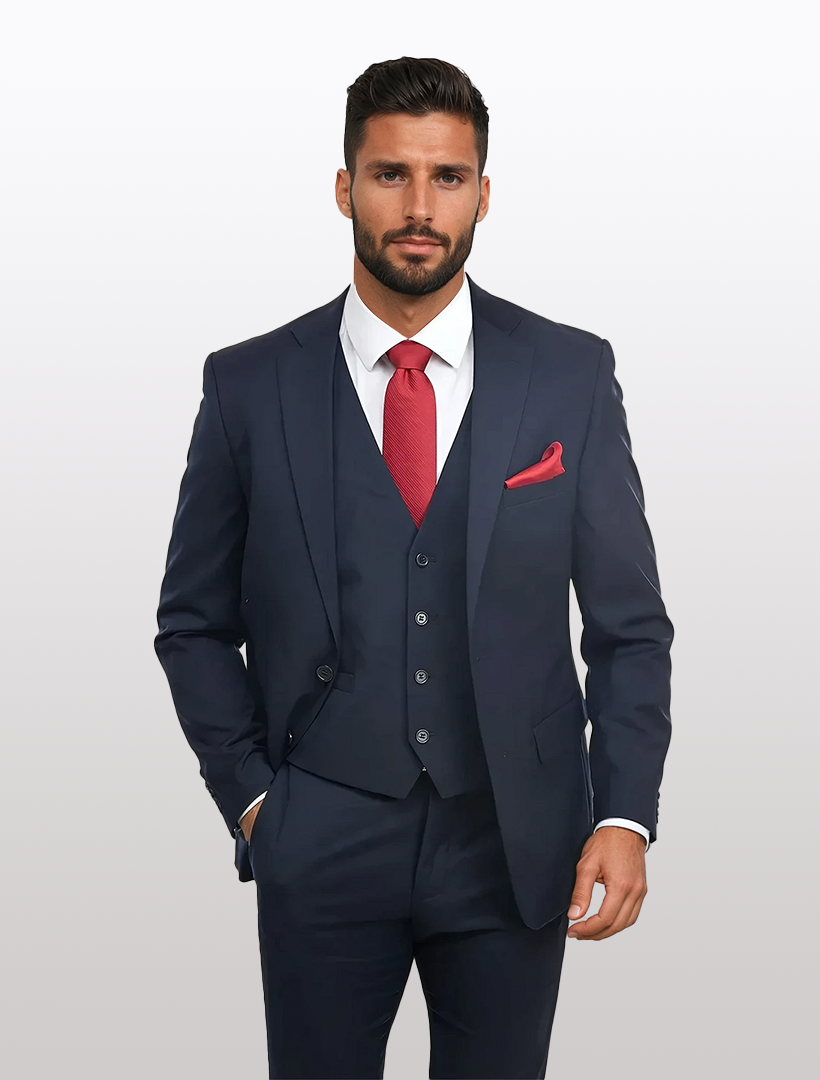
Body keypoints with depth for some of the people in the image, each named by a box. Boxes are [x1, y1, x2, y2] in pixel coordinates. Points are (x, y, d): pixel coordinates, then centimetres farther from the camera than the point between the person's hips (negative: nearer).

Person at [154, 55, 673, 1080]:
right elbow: (196, 622, 7)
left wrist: (624, 816, -8)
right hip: (318, 845, 0)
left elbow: (630, 622, 2)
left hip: (515, 843, 0)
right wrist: (249, 796, -1)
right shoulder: (250, 385, -1)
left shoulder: (571, 375, -1)